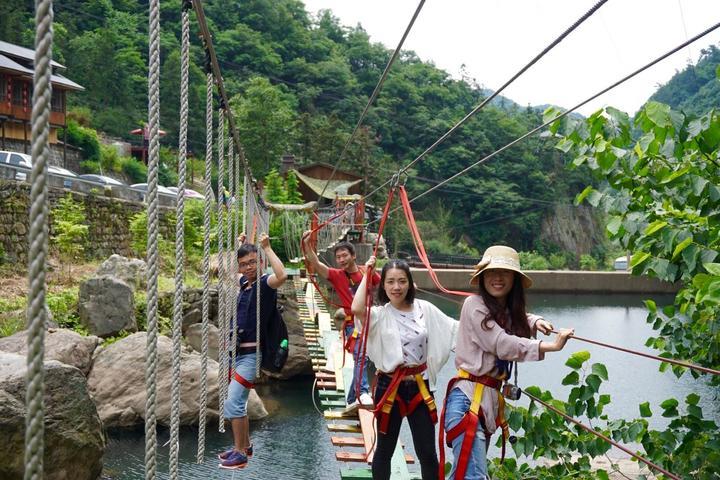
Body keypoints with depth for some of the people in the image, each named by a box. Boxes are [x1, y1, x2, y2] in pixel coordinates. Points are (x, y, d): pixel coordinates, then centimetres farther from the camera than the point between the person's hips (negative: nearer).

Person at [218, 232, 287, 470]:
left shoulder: (265, 283, -12)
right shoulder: (244, 282, 9)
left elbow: (282, 275, -36)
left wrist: (267, 248, -28)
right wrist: (239, 245, 22)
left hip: (251, 354, -8)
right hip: (237, 351, 8)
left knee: (233, 402, -12)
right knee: (238, 402, 16)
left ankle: (240, 454, -2)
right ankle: (245, 445, 30)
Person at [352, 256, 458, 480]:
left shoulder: (425, 309, 2)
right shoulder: (379, 314, -7)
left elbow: (456, 329, 8)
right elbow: (357, 309, -28)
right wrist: (366, 274, -16)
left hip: (420, 386, 2)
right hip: (389, 386, -2)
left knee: (427, 452, 9)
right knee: (385, 449, 13)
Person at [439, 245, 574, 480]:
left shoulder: (508, 312, 16)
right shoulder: (474, 304, -9)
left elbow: (519, 320, 40)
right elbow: (502, 343, -18)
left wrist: (534, 321, 16)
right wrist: (551, 346, -22)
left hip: (489, 399, 9)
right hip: (468, 398, -9)